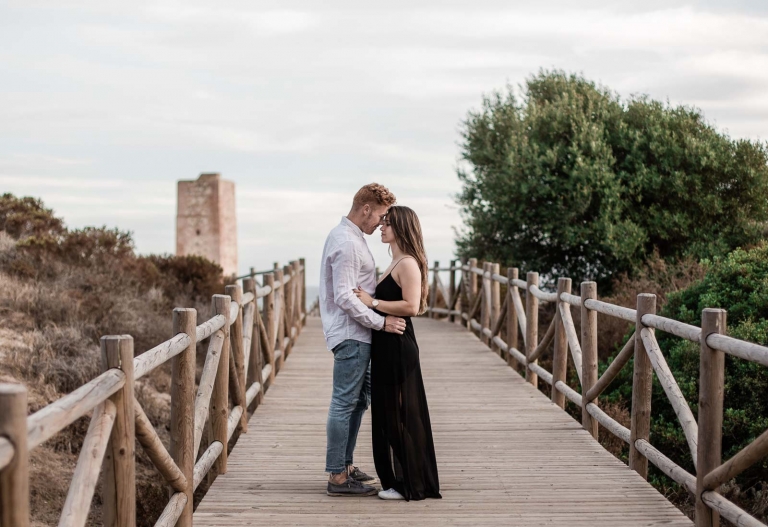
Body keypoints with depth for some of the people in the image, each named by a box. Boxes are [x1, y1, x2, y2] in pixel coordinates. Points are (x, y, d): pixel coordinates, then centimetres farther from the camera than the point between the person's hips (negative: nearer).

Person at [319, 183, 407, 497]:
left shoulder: (349, 237, 16)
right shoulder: (346, 243, -17)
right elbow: (345, 298, -23)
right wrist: (381, 322, -21)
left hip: (356, 335, 11)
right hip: (350, 335, -11)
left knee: (359, 399, 16)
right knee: (345, 403, -6)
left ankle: (344, 466, 24)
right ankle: (338, 478, -2)